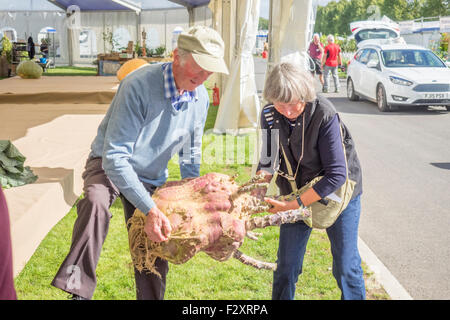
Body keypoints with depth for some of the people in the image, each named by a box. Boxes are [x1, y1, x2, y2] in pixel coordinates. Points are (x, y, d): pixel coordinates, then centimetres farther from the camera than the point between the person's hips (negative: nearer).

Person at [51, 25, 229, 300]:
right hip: (109, 165, -5)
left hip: (152, 177, 6)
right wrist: (150, 209, -39)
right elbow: (115, 156, -33)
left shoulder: (201, 97, -8)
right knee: (97, 202, -38)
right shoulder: (140, 85, -30)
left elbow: (190, 156, 8)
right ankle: (78, 291, -33)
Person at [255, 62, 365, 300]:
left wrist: (294, 205, -30)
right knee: (286, 265, 8)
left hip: (337, 192, -4)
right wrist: (258, 187, -20)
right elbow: (268, 160, 0)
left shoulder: (324, 115, -28)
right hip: (297, 194, 4)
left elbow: (336, 175, -28)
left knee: (345, 267, 4)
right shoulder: (269, 115, -13)